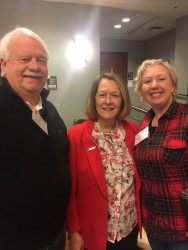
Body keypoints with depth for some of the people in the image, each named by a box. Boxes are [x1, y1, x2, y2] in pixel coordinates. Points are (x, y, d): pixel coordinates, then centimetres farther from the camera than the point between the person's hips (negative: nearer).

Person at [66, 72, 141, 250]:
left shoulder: (133, 130, -6)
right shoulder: (75, 136, -17)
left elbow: (138, 177, 5)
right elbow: (69, 189, -11)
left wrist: (140, 215, 6)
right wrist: (73, 231, -7)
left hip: (130, 228, 4)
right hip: (93, 232, -3)